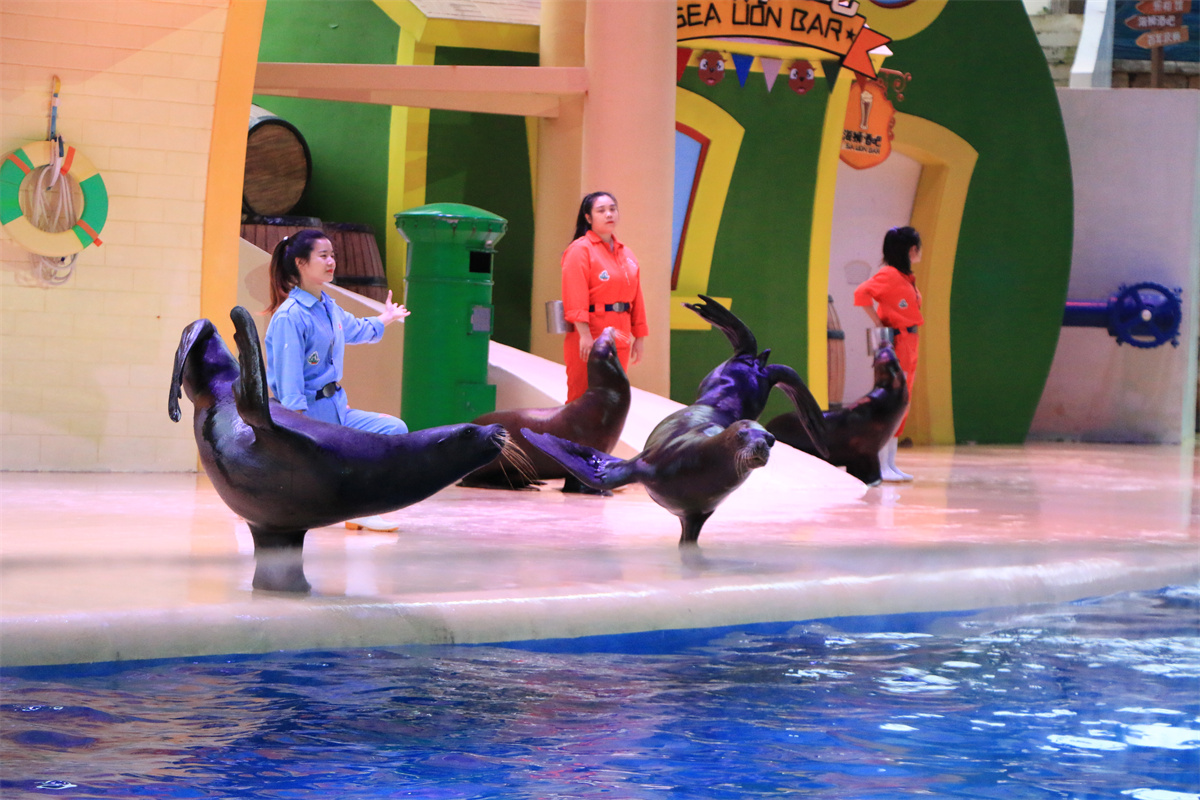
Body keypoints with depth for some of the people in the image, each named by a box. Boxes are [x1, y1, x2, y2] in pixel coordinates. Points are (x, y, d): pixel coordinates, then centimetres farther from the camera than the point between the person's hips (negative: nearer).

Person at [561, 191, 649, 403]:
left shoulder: (627, 254, 16)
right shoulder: (580, 250, -5)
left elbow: (636, 299, 18)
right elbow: (575, 298, -13)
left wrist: (638, 338, 14)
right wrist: (584, 334, -21)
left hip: (619, 340, 7)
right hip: (589, 338, -7)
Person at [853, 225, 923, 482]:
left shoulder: (906, 278, 16)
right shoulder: (888, 274, -12)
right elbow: (862, 293, -26)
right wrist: (879, 326, -20)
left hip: (908, 346, 10)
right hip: (895, 345, -10)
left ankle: (890, 464, 14)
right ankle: (880, 466, -8)